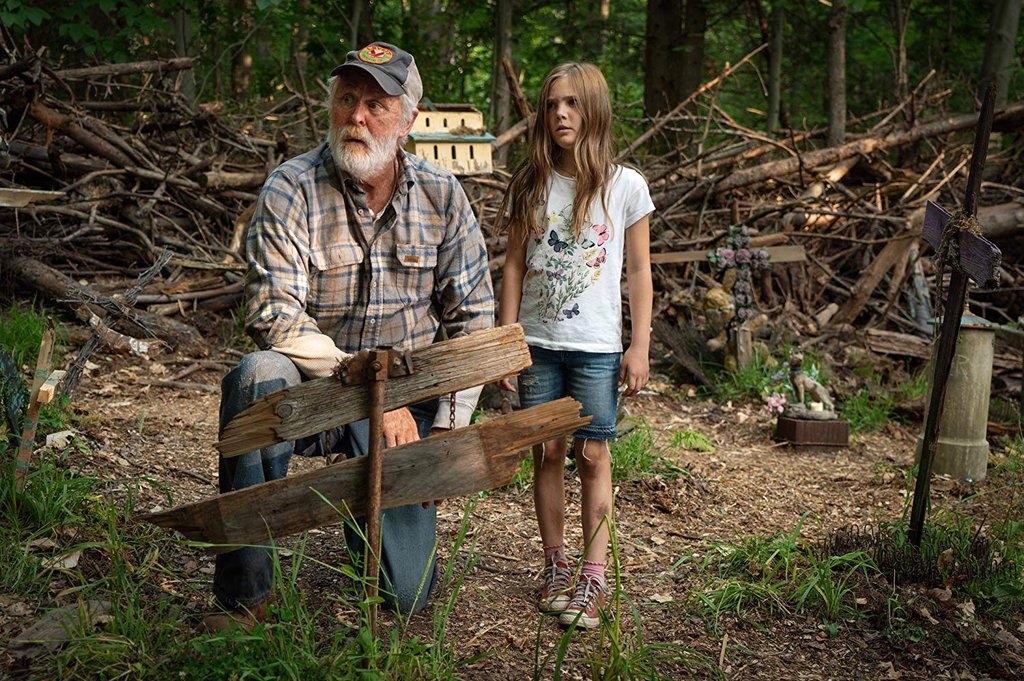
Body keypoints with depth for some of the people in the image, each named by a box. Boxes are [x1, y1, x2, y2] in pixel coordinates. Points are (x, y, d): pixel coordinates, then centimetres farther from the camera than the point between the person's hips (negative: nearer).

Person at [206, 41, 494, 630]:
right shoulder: (292, 190, -11)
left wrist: (448, 431, -6)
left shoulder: (442, 196, -3)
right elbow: (276, 318, -19)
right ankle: (246, 597, -26)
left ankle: (385, 509, 34)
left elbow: (473, 318, 0)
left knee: (406, 595, -4)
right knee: (258, 377, -39)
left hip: (407, 397, 2)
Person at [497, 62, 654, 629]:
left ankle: (593, 577, 8)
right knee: (547, 453, 7)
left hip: (596, 346, -2)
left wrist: (639, 347, -3)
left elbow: (638, 272, 2)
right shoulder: (530, 184, 5)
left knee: (593, 457, 0)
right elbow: (514, 266, 7)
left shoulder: (625, 186, -1)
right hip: (536, 343, 2)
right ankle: (555, 566, 21)